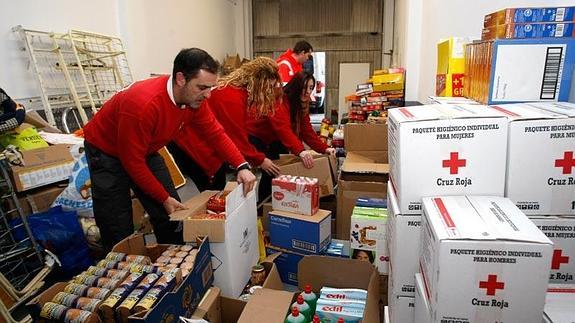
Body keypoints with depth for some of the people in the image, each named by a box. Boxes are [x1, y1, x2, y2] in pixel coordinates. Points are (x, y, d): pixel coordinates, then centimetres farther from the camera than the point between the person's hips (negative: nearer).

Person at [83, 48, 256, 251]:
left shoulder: (194, 98, -17)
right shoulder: (143, 104, -37)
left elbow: (215, 133, -5)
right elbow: (133, 162, -28)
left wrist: (242, 166, -17)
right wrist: (164, 199, -20)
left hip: (146, 151, 7)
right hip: (106, 152, -6)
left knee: (171, 218, 5)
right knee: (120, 234, -7)